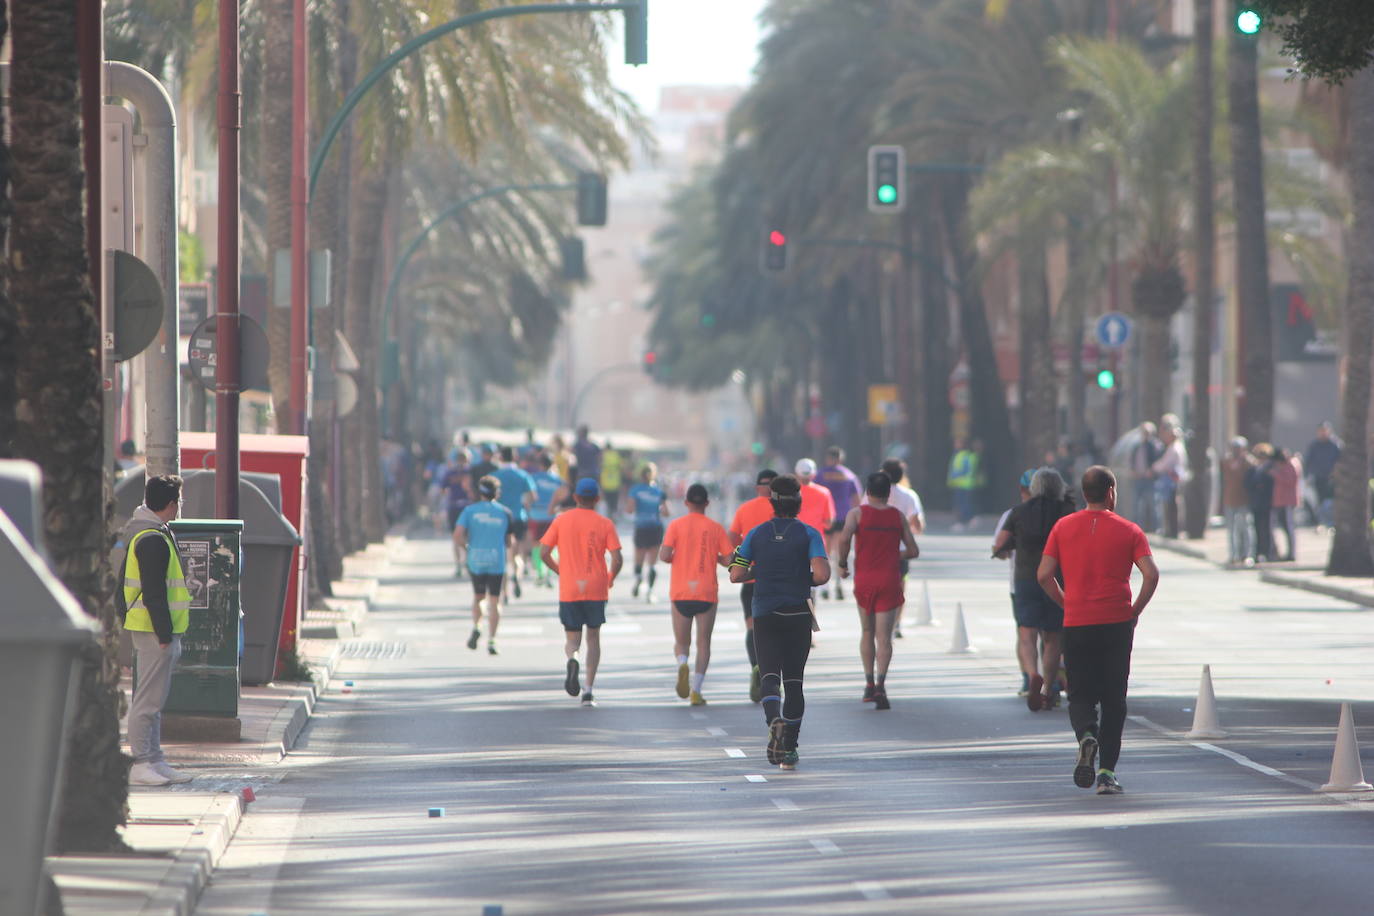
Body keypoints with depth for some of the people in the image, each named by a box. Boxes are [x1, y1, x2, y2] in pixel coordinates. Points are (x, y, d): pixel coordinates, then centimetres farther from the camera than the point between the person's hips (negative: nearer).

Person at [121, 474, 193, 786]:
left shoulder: (141, 533, 16)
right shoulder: (153, 539, -17)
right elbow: (153, 593, -21)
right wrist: (164, 634, -20)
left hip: (157, 631, 11)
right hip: (155, 631, -11)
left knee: (153, 701, 13)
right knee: (148, 700, -8)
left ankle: (154, 761, 17)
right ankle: (141, 764, -7)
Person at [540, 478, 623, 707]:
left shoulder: (562, 520, 2)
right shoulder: (605, 524, -1)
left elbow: (544, 552, -1)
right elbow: (617, 559, -9)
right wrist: (611, 578, 11)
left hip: (568, 591, 0)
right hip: (596, 590, 0)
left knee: (572, 638, 10)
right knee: (593, 638, 13)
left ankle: (572, 659, -26)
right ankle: (588, 691, 4)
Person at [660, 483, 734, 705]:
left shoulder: (676, 525, 0)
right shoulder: (715, 528, 2)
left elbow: (664, 556, -11)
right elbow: (729, 560, -1)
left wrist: (673, 558, 11)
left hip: (680, 593, 0)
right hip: (707, 593, 0)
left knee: (681, 642, 12)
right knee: (704, 643, 7)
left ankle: (682, 663, -22)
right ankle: (696, 690, -4)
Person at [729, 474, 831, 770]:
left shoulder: (757, 534, 2)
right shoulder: (809, 534, -3)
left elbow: (736, 575, -1)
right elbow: (822, 574, -16)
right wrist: (806, 581, 6)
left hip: (764, 614, 0)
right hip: (798, 613, 0)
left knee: (770, 676, -2)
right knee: (794, 681, 8)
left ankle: (774, 720, -33)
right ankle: (789, 750, 8)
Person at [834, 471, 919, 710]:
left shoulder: (857, 513, 0)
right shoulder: (898, 516, 7)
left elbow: (844, 539, -18)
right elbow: (913, 551, 8)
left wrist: (842, 564, -3)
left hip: (864, 580, 0)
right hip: (889, 580, 0)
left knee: (867, 632, 18)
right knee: (884, 636, -5)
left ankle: (869, 683, 15)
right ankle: (880, 683, -23)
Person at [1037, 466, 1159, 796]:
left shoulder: (1063, 527, 5)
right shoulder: (1128, 530, 1)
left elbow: (1044, 575, 0)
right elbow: (1151, 574, -10)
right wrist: (1135, 610, 2)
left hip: (1076, 624, 1)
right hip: (1117, 624, -1)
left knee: (1080, 695, 9)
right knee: (1113, 700, 8)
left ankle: (1086, 735, -23)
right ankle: (1107, 773, 3)